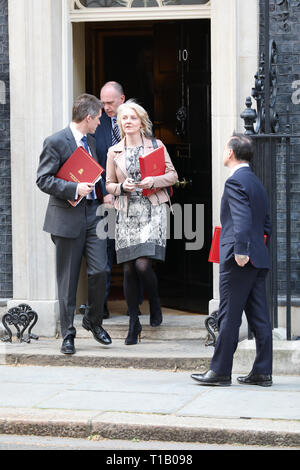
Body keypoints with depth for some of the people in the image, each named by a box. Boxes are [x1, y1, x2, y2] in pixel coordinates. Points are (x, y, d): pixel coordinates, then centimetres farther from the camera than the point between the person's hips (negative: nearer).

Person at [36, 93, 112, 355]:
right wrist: (74, 189, -21)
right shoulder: (56, 142, -8)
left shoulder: (91, 141, 15)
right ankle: (68, 334, 11)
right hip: (68, 218, -5)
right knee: (68, 279, 1)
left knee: (99, 270, -5)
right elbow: (43, 179, -12)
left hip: (93, 215, 5)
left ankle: (94, 320, 17)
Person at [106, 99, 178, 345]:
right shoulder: (114, 152, 10)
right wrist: (122, 187, -7)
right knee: (129, 269, -1)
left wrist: (154, 181, -11)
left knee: (143, 264, -16)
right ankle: (134, 323, 7)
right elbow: (109, 184, 14)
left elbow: (173, 175, 7)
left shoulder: (156, 146, 5)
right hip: (127, 213, 3)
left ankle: (155, 304, 13)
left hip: (152, 211, -3)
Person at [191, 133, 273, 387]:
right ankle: (262, 372, 8)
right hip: (259, 260, 9)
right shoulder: (257, 183, 18)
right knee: (259, 318, 7)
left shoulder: (235, 181, -10)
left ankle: (220, 371, 0)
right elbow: (266, 223, 21)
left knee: (229, 317, -4)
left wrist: (240, 251, -27)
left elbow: (242, 219, -23)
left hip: (238, 261, -9)